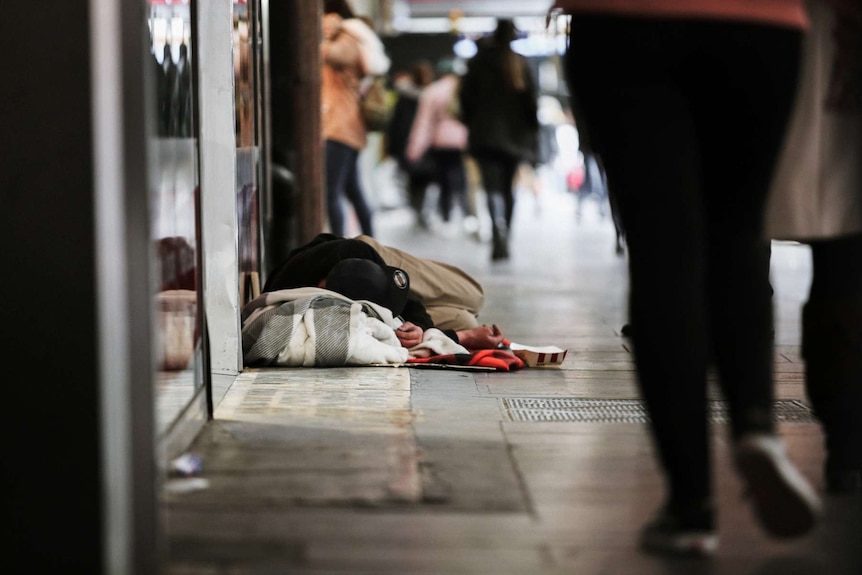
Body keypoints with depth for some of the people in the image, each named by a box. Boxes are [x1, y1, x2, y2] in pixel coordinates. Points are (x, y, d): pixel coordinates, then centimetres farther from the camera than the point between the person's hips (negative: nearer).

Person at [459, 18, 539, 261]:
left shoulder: (478, 62, -1)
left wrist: (470, 126, 13)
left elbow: (467, 99, 1)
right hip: (514, 134, 2)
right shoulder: (520, 64, 2)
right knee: (508, 186, 13)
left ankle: (499, 229, -36)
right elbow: (531, 101, 1)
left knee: (493, 186, -10)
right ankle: (503, 240, 17)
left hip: (485, 134, -2)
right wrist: (532, 133, 7)